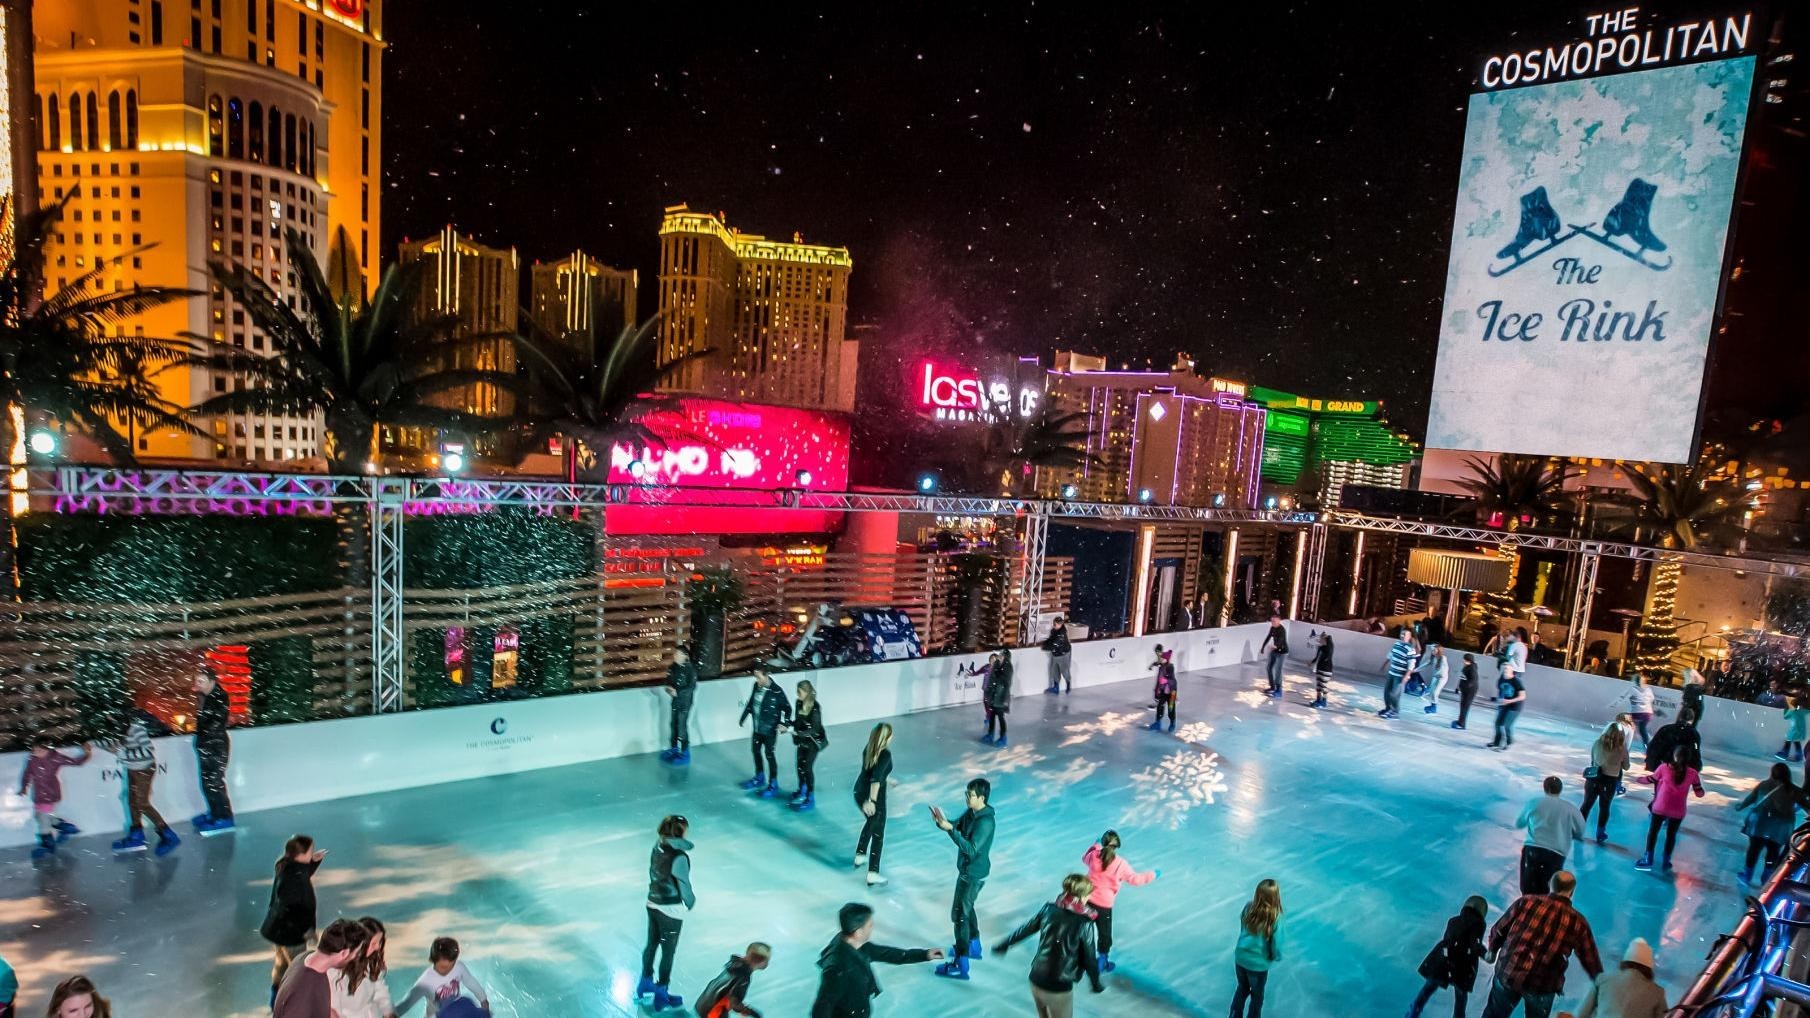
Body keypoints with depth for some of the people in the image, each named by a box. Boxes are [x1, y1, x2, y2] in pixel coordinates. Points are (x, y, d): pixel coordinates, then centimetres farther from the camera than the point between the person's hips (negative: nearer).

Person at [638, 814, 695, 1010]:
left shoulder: (657, 847, -7)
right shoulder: (679, 857, -28)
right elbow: (684, 885, -17)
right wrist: (691, 902, 1)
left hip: (652, 904, 7)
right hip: (670, 911, -7)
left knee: (651, 945, 25)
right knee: (668, 953, 11)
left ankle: (645, 983, 45)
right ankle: (662, 996, 25)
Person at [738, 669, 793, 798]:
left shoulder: (776, 692, -23)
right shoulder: (756, 686, -4)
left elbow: (787, 708, -15)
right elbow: (751, 703, 12)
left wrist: (785, 722, -31)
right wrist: (743, 718, 21)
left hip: (769, 729, -7)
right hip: (757, 727, 7)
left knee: (769, 755, 0)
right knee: (755, 750, 20)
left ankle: (773, 785, 14)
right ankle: (759, 778, 41)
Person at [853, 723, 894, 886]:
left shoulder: (868, 749, 1)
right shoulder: (886, 754, -22)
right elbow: (876, 778, -33)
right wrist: (871, 801, -33)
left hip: (859, 792, 7)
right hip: (874, 797, -7)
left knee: (871, 822, 32)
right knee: (878, 834, 8)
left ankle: (860, 856, 44)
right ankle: (872, 874, 10)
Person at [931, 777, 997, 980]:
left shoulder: (985, 822, -29)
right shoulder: (971, 812, -2)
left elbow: (971, 849, -33)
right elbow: (956, 826, 5)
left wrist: (950, 829, -38)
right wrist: (942, 822, -17)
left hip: (974, 874, -9)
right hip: (967, 869, 9)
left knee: (959, 914, -2)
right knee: (967, 908, 25)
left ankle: (960, 965, 7)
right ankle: (973, 946, 45)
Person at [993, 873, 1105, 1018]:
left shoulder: (1049, 909, -2)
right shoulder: (1085, 923, -16)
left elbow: (1024, 930, 8)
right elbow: (1089, 958, -7)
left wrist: (1003, 945, 23)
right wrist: (1096, 983, 12)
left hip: (1036, 980, 5)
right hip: (1059, 987, -5)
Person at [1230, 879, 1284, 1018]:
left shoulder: (1248, 908, -14)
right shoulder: (1275, 919, -26)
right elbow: (1276, 945, -17)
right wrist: (1277, 957, 5)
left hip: (1240, 958, 4)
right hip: (1258, 964, -4)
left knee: (1242, 988, 29)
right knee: (1257, 996, 23)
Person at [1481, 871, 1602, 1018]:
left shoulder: (1526, 901, -1)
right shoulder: (1578, 922, -3)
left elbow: (1499, 930, 8)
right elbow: (1591, 962, 4)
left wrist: (1492, 951, 26)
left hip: (1507, 973, 1)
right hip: (1542, 985, -1)